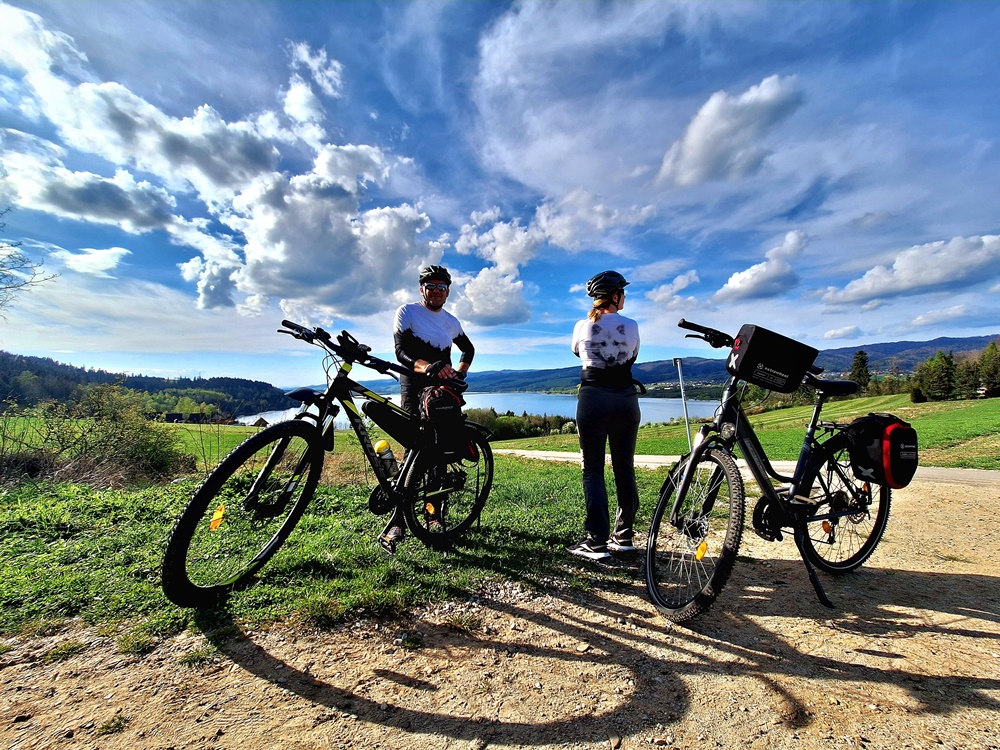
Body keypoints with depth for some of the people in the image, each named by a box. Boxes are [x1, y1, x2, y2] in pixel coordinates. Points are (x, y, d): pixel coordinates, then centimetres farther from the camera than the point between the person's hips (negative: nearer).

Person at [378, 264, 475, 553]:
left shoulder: (451, 322, 15)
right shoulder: (407, 312, 1)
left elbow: (469, 349, 30)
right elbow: (401, 352, -13)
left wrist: (460, 373, 10)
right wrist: (427, 367, -33)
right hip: (415, 389, -4)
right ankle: (398, 522, -9)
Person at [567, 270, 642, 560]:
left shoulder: (582, 326, 0)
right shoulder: (631, 326, 1)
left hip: (593, 398, -2)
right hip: (626, 398, 2)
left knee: (593, 471, 3)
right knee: (625, 470, 12)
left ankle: (597, 541, 2)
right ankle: (624, 536, 21)